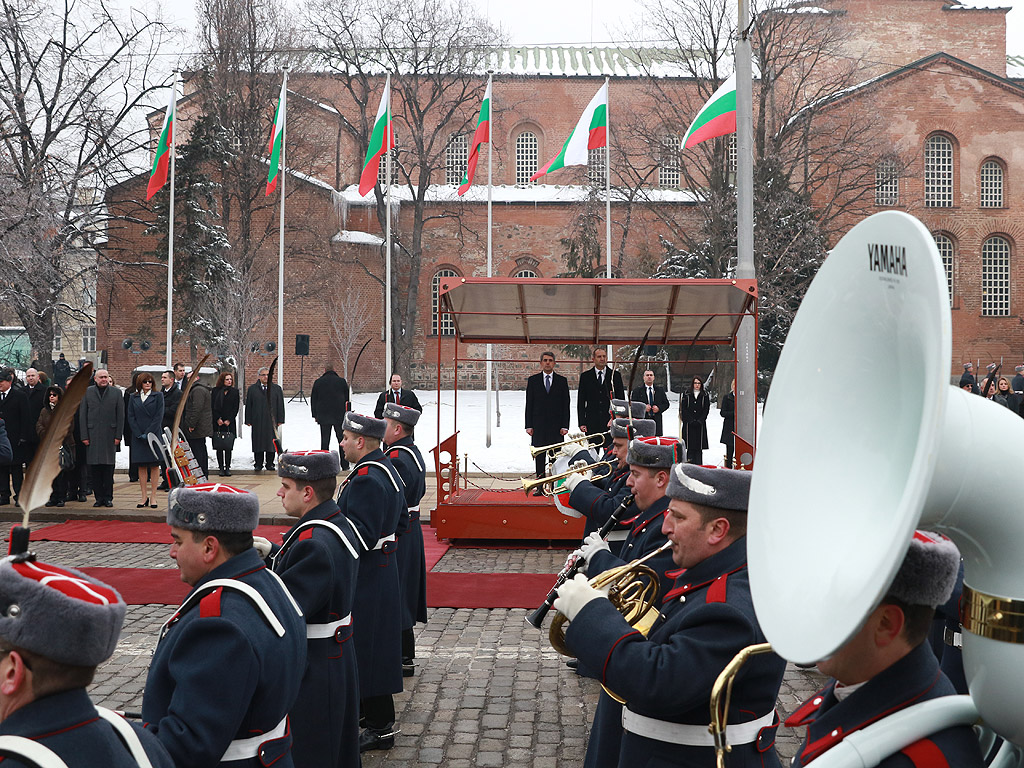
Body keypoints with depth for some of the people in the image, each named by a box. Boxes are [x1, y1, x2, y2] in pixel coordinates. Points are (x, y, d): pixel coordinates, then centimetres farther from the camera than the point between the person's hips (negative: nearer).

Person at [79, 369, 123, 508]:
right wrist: (84, 436, -1)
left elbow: (120, 416, 5)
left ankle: (108, 497, 8)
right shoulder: (87, 392, 8)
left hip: (109, 435, -1)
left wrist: (118, 436, -1)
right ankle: (99, 497, 9)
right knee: (94, 468, 1)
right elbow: (82, 415, 6)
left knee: (108, 468, 1)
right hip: (93, 436, 1)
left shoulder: (116, 393, 6)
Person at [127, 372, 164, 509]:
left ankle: (153, 496, 2)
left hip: (154, 435, -2)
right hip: (138, 436, 2)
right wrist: (139, 434, -7)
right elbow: (130, 417, 5)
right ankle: (144, 497, 5)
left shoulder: (158, 396, 4)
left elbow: (159, 416, -3)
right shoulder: (134, 397, 10)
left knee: (154, 465, -1)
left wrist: (148, 433, -11)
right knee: (141, 466, 2)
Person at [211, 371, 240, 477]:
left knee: (228, 447, -3)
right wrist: (218, 419, -6)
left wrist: (229, 420, -6)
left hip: (230, 423, 0)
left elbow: (236, 408, 4)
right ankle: (221, 467, 4)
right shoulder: (215, 391, 8)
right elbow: (212, 407, 5)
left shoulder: (235, 391, 7)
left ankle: (227, 467, 2)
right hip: (217, 423, 0)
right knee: (219, 447, 0)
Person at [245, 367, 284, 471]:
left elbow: (280, 405, 7)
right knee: (258, 442, 1)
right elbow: (248, 406, 6)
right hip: (257, 421, 0)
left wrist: (280, 420, 1)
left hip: (271, 420, 0)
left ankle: (270, 463, 12)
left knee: (271, 442, 2)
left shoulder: (277, 389, 9)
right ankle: (258, 464, 10)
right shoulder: (252, 389, 8)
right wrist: (248, 420, 0)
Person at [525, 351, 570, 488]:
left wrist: (565, 426, -3)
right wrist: (529, 425, -1)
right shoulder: (533, 380, 8)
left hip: (556, 425, 0)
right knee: (539, 457, 1)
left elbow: (566, 405, 5)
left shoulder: (562, 381, 8)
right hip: (538, 426, 0)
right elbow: (529, 404, 6)